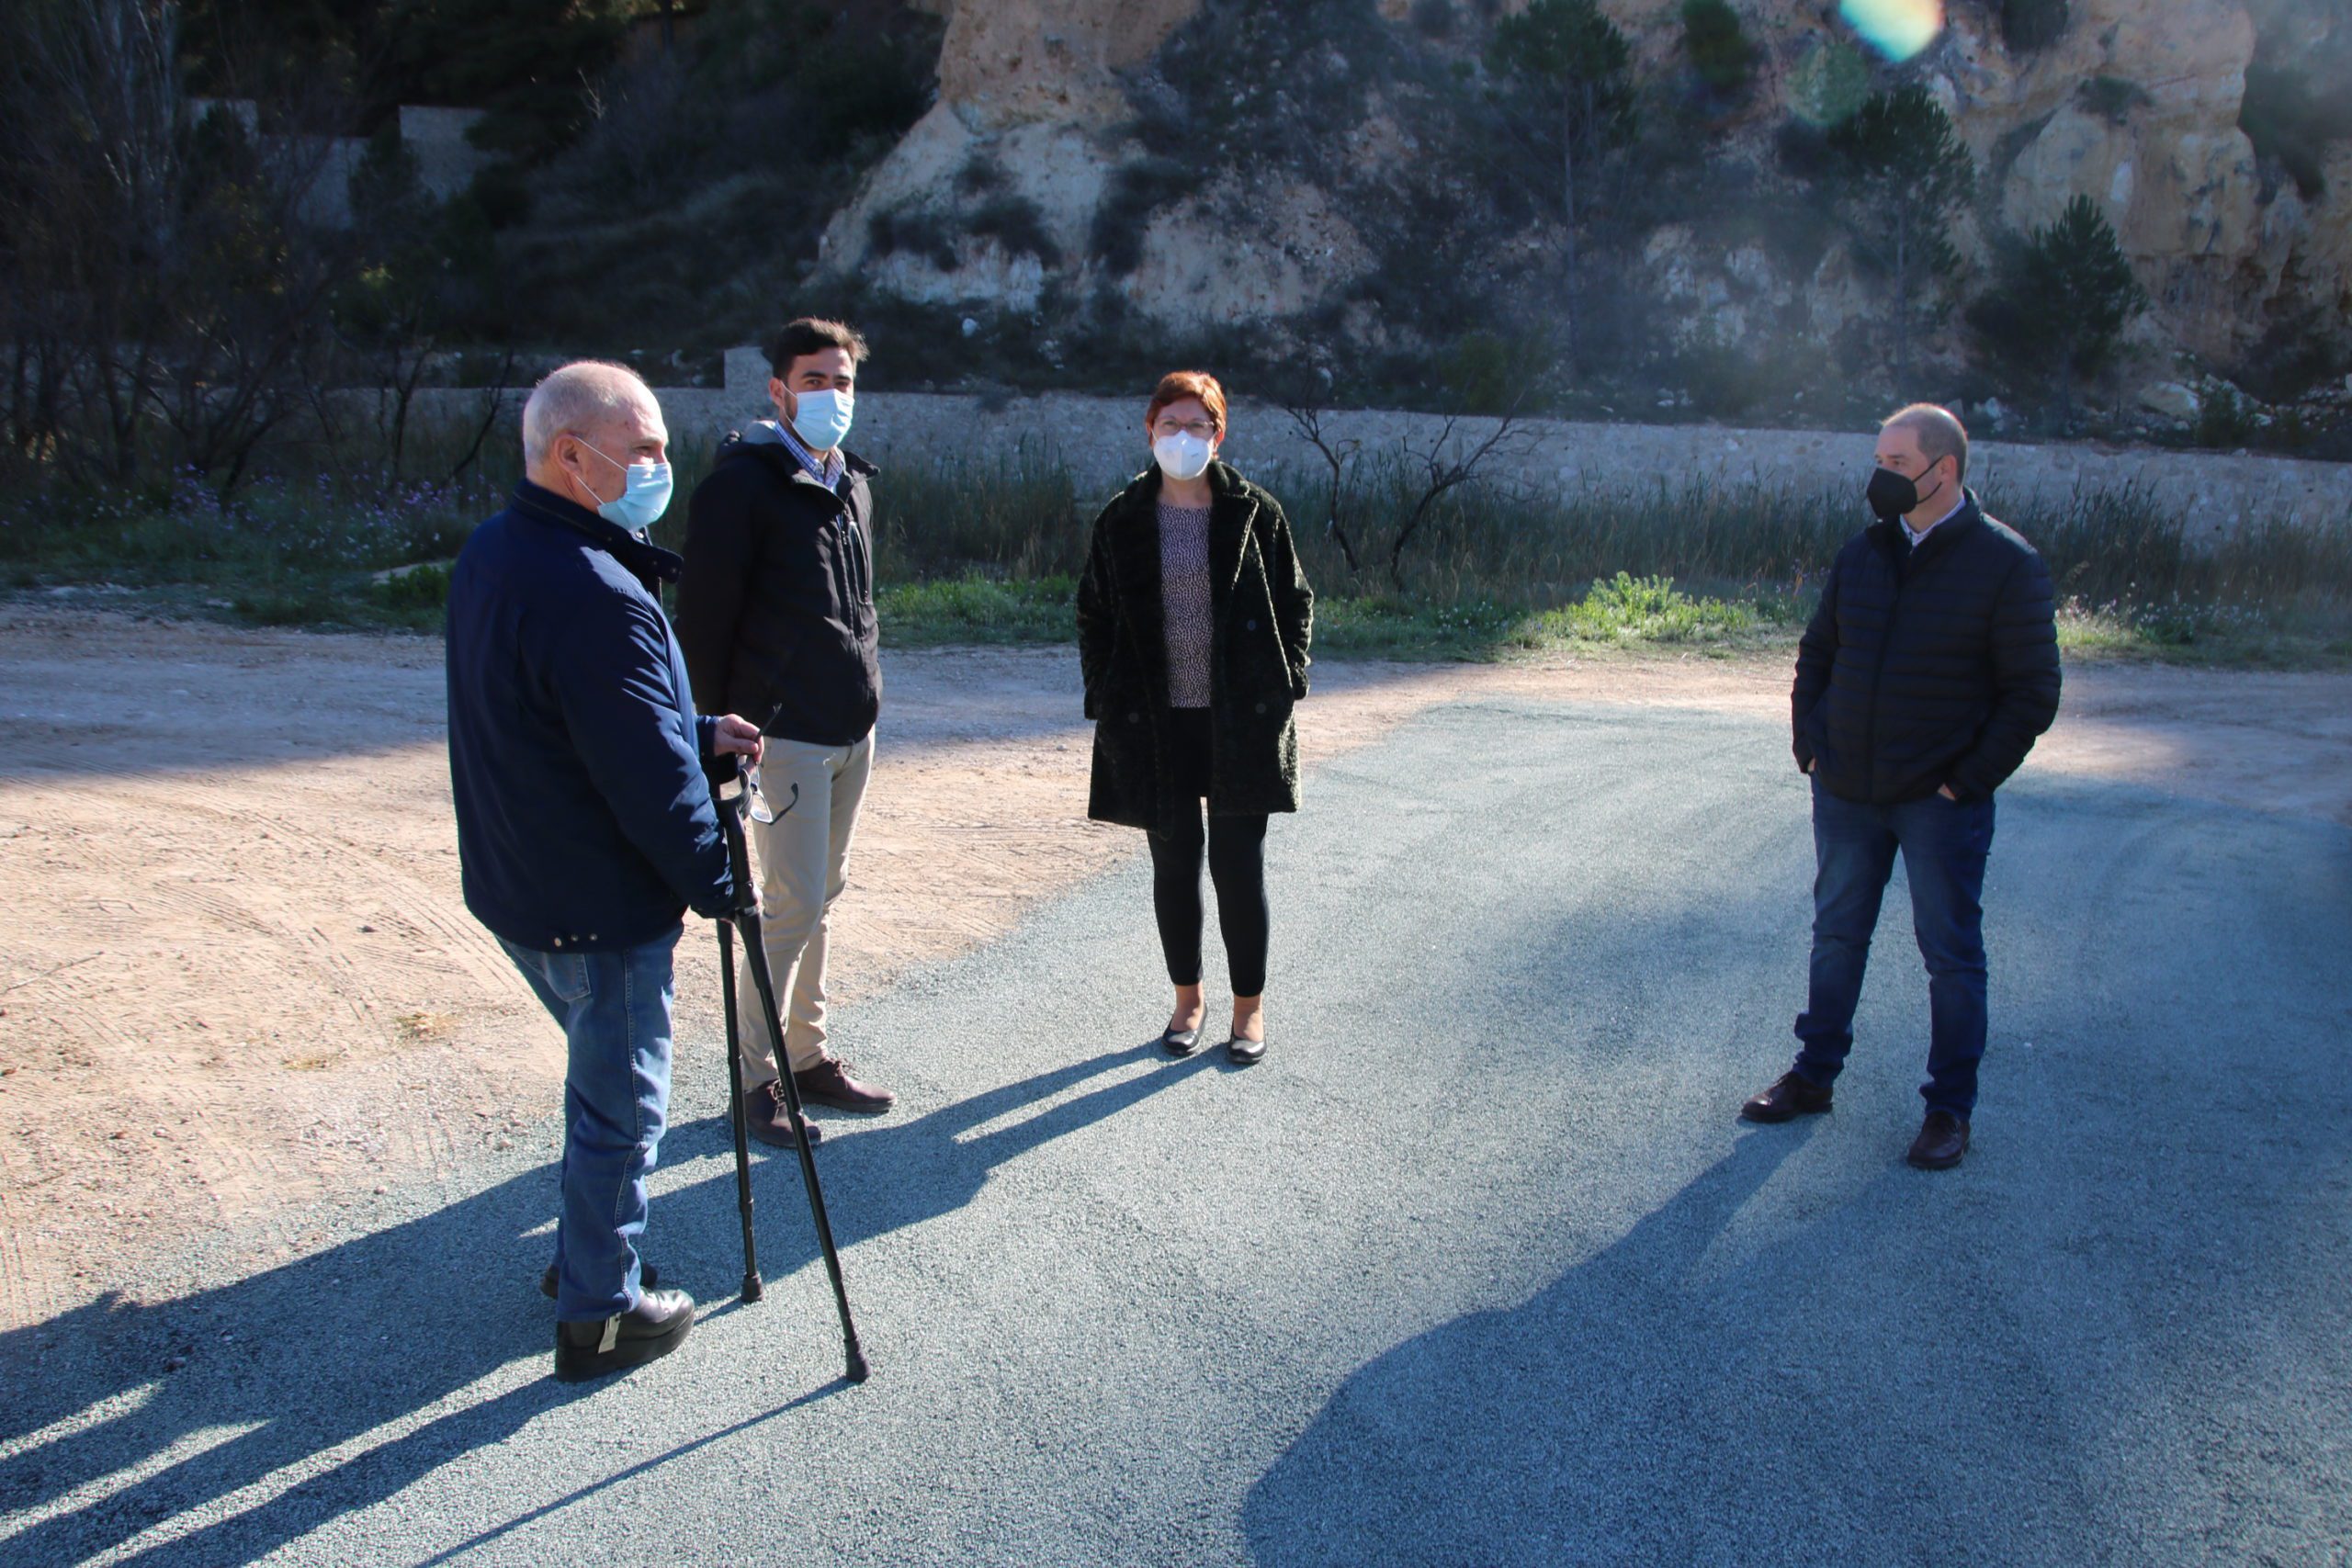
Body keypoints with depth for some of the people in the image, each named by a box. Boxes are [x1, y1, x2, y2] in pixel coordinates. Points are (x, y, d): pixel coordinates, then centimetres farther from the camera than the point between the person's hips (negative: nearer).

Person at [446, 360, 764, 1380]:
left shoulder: (491, 553, 5)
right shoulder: (593, 592, -27)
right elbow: (647, 777, -24)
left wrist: (699, 733, 9)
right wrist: (716, 882, -12)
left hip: (516, 891, 10)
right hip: (600, 911, -10)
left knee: (604, 1078, 26)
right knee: (622, 1105, 7)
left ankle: (591, 1254, 41)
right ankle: (600, 1314, 21)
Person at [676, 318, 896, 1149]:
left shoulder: (853, 482, 14)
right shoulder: (741, 484, -11)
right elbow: (704, 615, -11)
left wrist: (865, 688, 17)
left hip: (853, 729, 8)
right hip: (785, 731, -8)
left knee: (821, 898, 15)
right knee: (792, 904, -5)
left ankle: (809, 1056, 26)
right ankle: (754, 1077, 8)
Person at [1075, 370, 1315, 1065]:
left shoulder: (1255, 513, 1)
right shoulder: (1122, 520, 4)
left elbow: (1295, 601, 7)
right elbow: (1094, 616, 9)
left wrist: (1285, 683, -3)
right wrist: (1107, 700, 1)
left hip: (1240, 721, -1)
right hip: (1157, 726, 2)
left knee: (1238, 865, 2)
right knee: (1173, 864, 10)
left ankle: (1249, 1007, 17)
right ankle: (1187, 1000, 27)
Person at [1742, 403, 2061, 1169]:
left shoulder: (2006, 565, -9)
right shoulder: (1862, 553, 6)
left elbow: (2032, 692, -9)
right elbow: (1816, 655, 15)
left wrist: (1967, 781, -13)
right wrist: (1811, 746, 4)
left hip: (1940, 800, -5)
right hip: (1846, 792, 5)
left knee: (1952, 954, 6)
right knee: (1837, 936, 15)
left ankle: (1950, 1109, 17)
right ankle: (1814, 1076, 29)